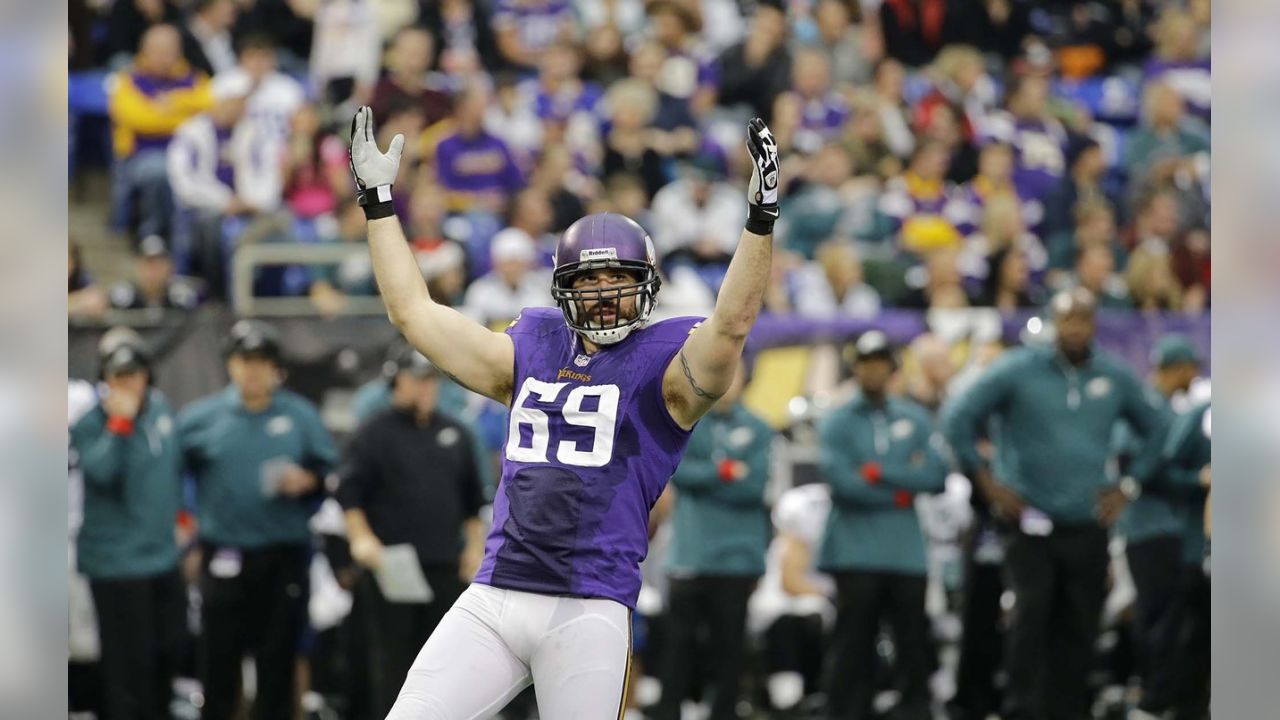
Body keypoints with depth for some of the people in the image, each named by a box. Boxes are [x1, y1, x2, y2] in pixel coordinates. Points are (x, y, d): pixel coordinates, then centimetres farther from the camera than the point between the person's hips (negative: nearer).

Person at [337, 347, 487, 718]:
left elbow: (472, 500, 21)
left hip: (445, 564, 4)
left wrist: (475, 545, 13)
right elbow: (349, 493, -3)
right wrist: (361, 537, -15)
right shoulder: (375, 433, 1)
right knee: (393, 655, -3)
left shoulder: (455, 434, 16)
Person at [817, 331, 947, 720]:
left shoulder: (915, 419, 13)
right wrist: (900, 492, -5)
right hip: (855, 552, -3)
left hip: (906, 552, 3)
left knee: (913, 643, 0)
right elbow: (840, 479, -9)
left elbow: (935, 475, 0)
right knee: (852, 645, -6)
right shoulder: (837, 422, 5)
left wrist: (880, 472, -9)